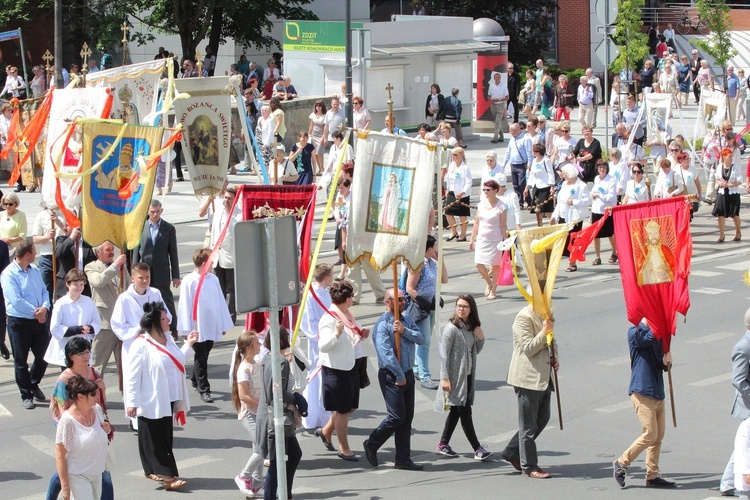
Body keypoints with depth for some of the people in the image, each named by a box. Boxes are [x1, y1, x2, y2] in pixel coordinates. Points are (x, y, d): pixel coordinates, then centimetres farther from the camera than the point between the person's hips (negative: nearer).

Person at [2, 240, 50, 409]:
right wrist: (35, 312, -17)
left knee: (43, 355, 11)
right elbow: (16, 301, -20)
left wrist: (44, 308, -12)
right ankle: (26, 396, 16)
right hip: (19, 322, -6)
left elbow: (44, 291, 8)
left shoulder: (35, 270, 9)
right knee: (21, 360, 5)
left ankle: (34, 384, 36)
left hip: (39, 320, 6)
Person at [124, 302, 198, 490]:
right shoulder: (141, 344, -17)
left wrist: (188, 345, 12)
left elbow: (177, 361, 23)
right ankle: (166, 475, -2)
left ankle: (154, 471, 25)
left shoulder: (168, 339, 8)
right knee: (155, 439, -2)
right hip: (151, 402, -8)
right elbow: (132, 375, -17)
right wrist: (131, 402, -19)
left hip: (168, 399, 8)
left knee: (166, 437, 14)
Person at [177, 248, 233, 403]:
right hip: (197, 327, -5)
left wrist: (224, 325, 12)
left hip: (212, 327, 5)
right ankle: (203, 389, 3)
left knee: (203, 355, 16)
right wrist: (186, 330, -10)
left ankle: (196, 380, 35)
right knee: (201, 357, -1)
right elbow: (185, 306, -9)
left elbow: (220, 302, 10)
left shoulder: (213, 279, 4)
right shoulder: (189, 281, -11)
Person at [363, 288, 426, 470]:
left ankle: (403, 459, 13)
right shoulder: (382, 325, -14)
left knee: (407, 417, 8)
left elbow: (421, 338, -1)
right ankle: (372, 444, 14)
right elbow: (386, 354, -20)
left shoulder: (407, 320, 11)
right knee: (397, 416, -8)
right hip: (391, 376, -8)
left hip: (407, 374, 8)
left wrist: (404, 331, -18)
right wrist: (399, 376, -18)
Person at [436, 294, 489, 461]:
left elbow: (475, 351, 17)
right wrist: (445, 378, -19)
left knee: (456, 411, 12)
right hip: (455, 376, -8)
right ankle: (477, 449, -5)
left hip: (468, 375, 8)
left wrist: (481, 339, -3)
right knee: (465, 411, -6)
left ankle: (443, 444, 22)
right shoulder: (452, 328, -14)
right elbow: (444, 354, -15)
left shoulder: (472, 327, 8)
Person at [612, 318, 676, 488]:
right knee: (650, 434, -11)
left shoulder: (657, 335, 17)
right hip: (642, 392, -8)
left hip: (657, 393, 8)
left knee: (658, 436, 7)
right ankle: (621, 463, 4)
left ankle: (652, 475, 14)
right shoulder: (635, 332, -6)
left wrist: (666, 362, -8)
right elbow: (649, 337, -28)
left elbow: (662, 365, 15)